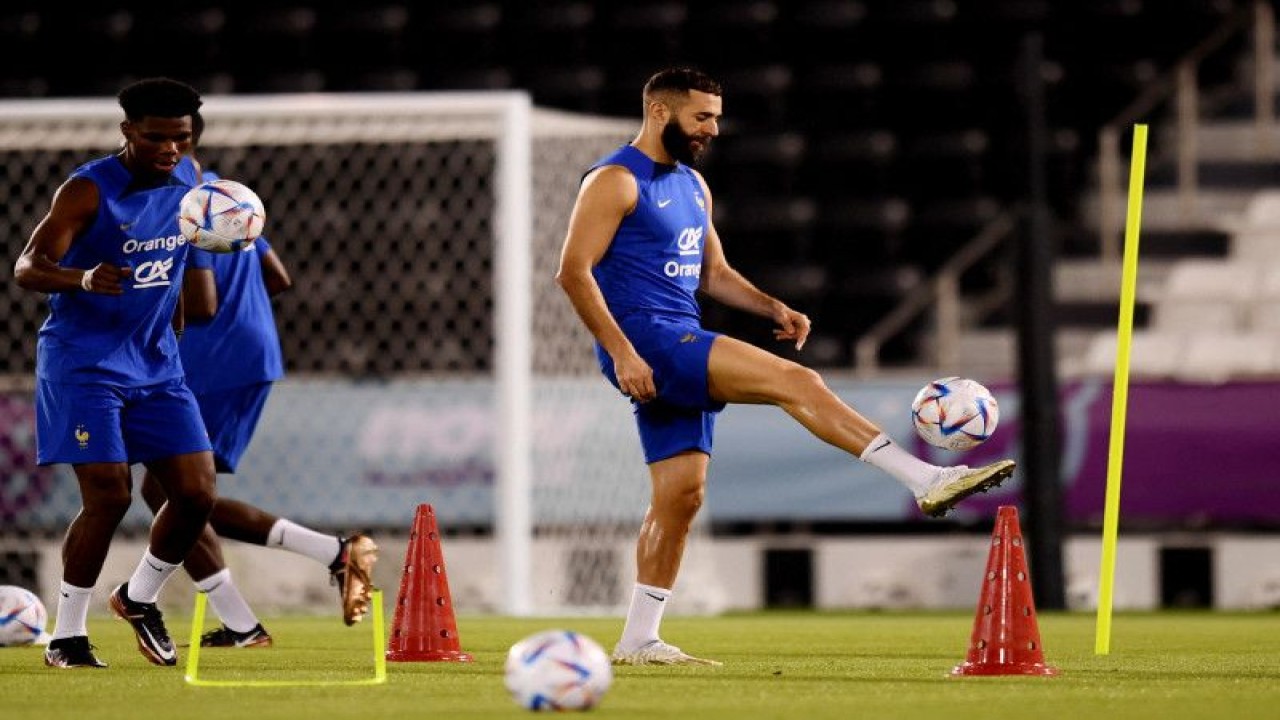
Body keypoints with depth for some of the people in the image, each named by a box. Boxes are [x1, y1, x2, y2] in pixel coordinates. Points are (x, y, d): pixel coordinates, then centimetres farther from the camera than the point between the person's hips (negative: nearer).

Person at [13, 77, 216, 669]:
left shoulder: (184, 187, 6)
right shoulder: (89, 190, -15)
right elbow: (26, 268, -22)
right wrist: (83, 278, -41)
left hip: (156, 364, 6)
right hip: (83, 362, -6)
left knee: (197, 493, -3)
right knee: (109, 495, -14)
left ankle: (140, 598, 22)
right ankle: (65, 637, 1)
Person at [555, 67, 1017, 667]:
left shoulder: (692, 186, 20)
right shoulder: (615, 182, -8)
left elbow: (713, 274, 27)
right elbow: (574, 272, -14)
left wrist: (772, 308, 8)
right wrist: (620, 352, -22)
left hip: (680, 346, 10)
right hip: (644, 339, -10)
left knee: (681, 493, 5)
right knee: (796, 382, -20)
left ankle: (638, 640, 10)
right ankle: (929, 481, -25)